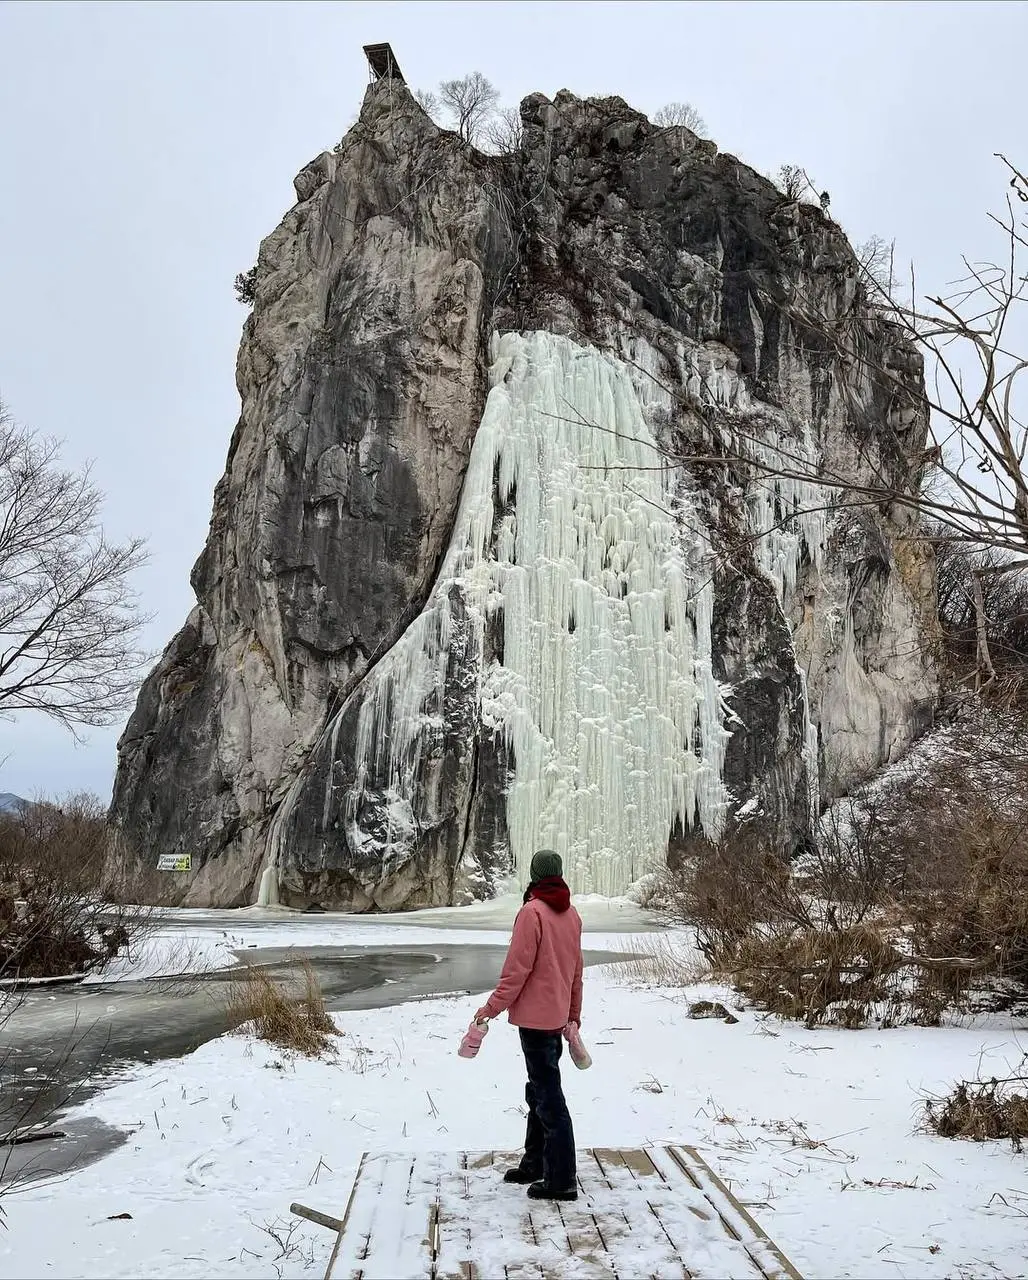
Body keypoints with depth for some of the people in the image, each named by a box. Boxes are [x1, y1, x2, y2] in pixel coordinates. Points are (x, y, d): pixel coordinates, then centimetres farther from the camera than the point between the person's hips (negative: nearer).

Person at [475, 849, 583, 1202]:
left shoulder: (532, 912, -16)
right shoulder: (571, 914, 8)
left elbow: (517, 968, -17)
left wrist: (493, 1007, -10)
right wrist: (574, 1014, 21)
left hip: (534, 1016, -8)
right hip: (558, 1015, 8)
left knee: (548, 1097, -2)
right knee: (539, 1092, 19)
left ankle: (561, 1180, 5)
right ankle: (534, 1164, 30)